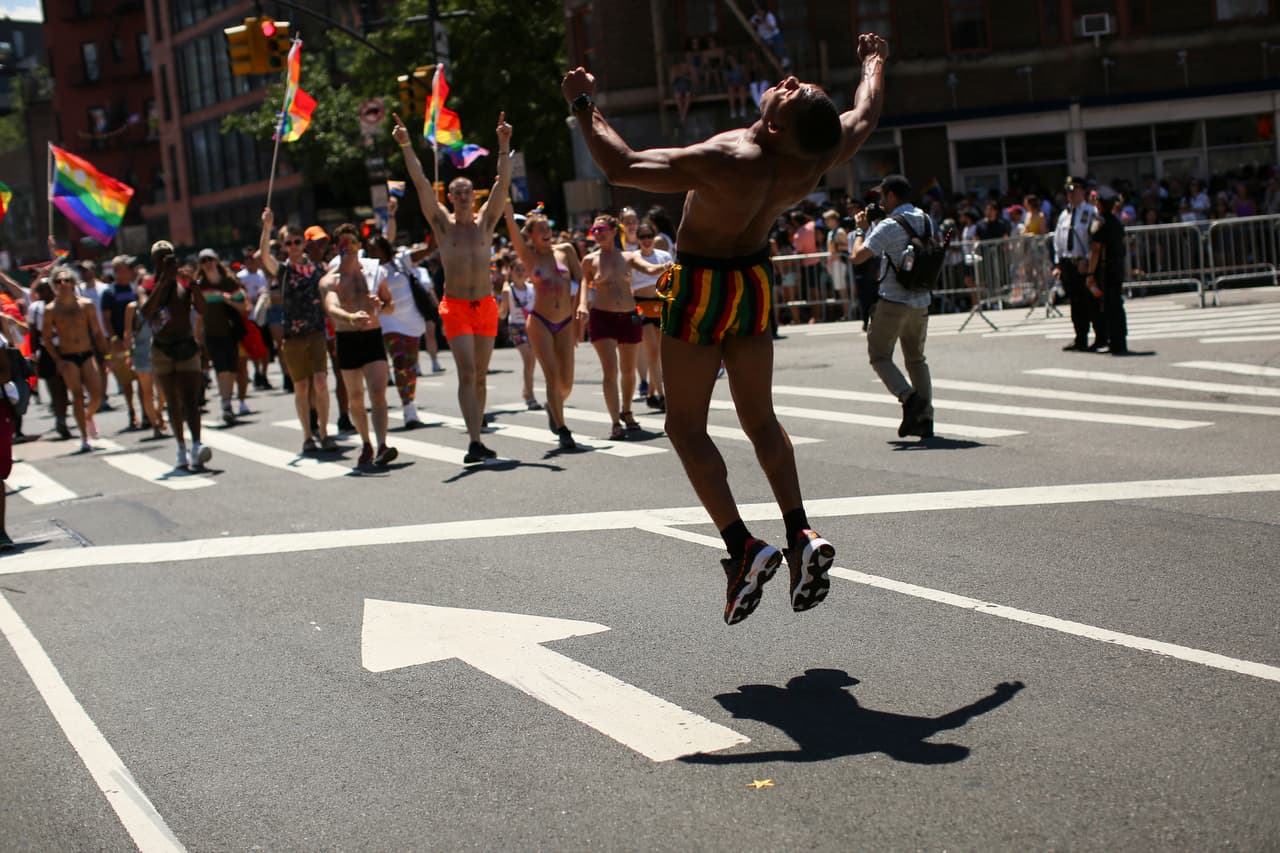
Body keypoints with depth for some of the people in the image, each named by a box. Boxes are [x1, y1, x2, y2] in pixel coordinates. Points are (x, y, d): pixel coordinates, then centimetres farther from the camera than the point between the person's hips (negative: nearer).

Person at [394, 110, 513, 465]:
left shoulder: (485, 221, 8)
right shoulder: (442, 223, 3)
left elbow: (503, 182, 0)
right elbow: (421, 184, -5)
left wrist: (504, 145, -10)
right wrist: (406, 146, -13)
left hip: (486, 305, 3)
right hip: (455, 306, -3)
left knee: (480, 376, 7)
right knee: (467, 373, -13)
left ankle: (477, 439, 14)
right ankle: (474, 442, -18)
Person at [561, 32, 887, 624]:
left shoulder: (724, 164, -32)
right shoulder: (815, 161, -15)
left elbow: (619, 166, -30)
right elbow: (865, 116, 7)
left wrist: (582, 105, -16)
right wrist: (874, 62, 26)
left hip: (702, 284, -6)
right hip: (756, 279, 6)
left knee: (686, 425, 4)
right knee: (760, 419, 16)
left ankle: (742, 547, -8)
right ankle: (802, 537, 4)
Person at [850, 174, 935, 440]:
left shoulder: (889, 226, -14)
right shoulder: (926, 221, 9)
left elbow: (858, 256, -16)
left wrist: (861, 229, 0)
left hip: (894, 301, -7)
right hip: (921, 301, 7)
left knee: (879, 355, 4)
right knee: (916, 358, 14)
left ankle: (909, 397, -18)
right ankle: (925, 418, 7)